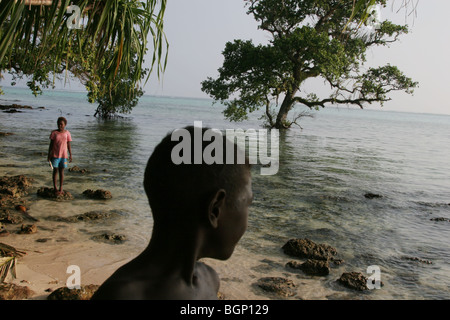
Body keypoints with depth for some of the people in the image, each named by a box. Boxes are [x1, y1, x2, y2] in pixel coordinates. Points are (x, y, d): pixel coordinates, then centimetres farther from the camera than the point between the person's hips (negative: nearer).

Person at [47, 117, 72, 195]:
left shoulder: (67, 133, 0)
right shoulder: (54, 133, -3)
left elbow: (69, 145, 4)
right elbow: (51, 144, 1)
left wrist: (70, 155, 2)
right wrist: (49, 155, 0)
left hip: (63, 155, 1)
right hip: (55, 155, 0)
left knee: (61, 171, 5)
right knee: (55, 170, 5)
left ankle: (60, 189, 12)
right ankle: (55, 187, 15)